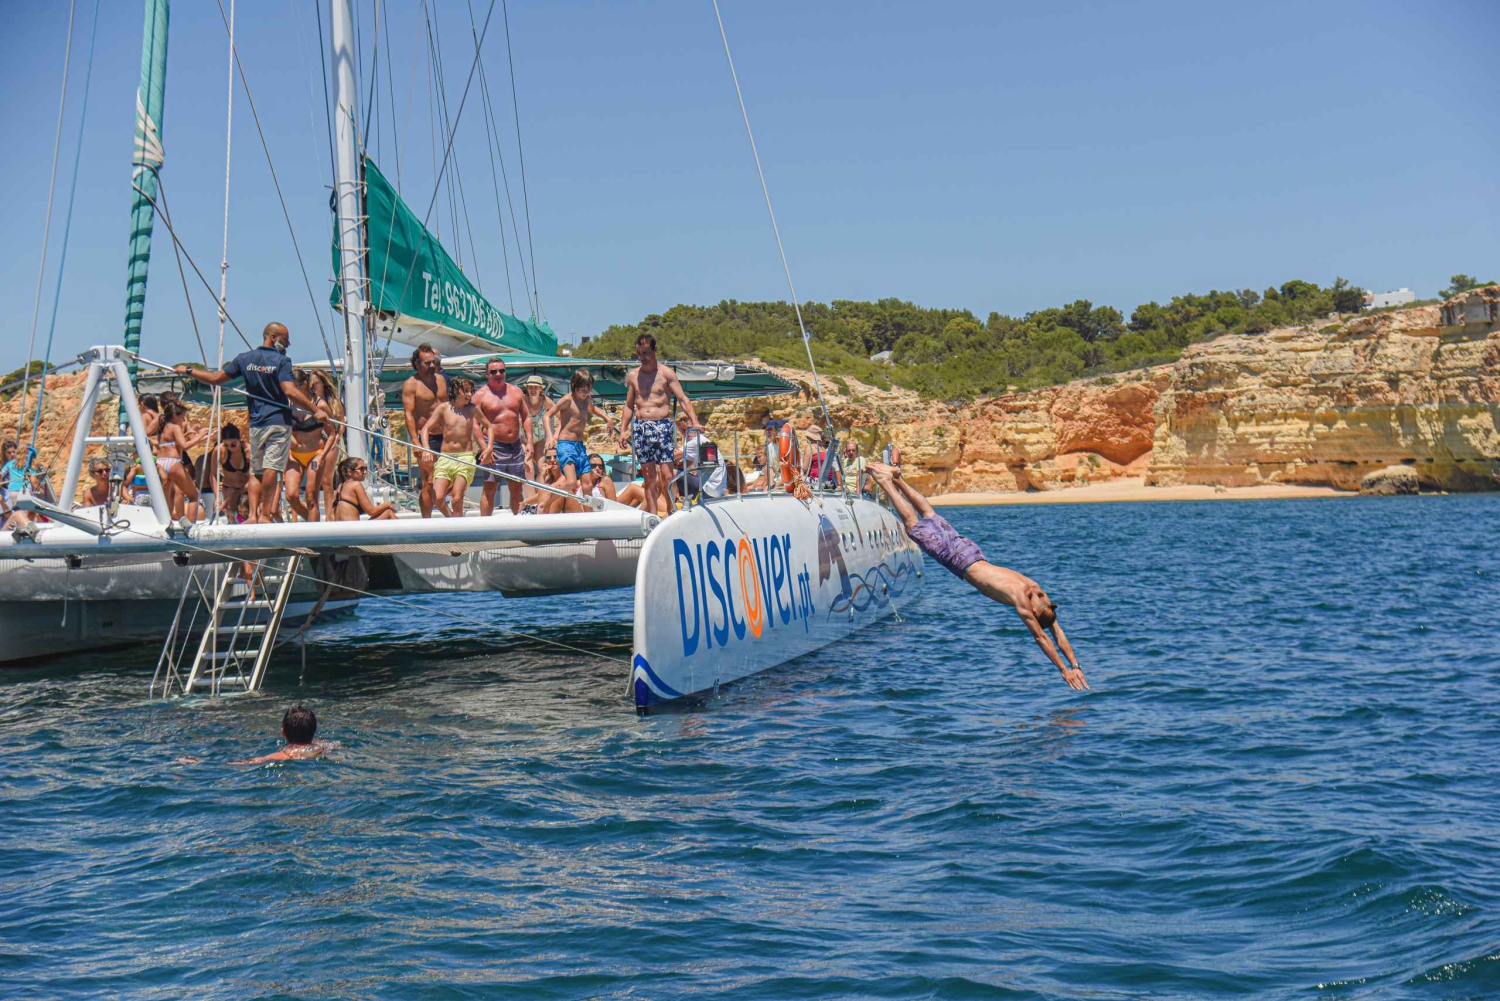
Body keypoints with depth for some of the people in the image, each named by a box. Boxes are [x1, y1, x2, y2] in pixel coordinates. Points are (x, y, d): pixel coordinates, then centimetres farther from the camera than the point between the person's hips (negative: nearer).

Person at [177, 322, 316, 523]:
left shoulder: (245, 358, 9)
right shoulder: (281, 361, -7)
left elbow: (215, 379, 10)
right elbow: (291, 392, -20)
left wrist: (188, 370, 25)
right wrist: (316, 410, -19)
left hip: (256, 422, 5)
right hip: (279, 421, -5)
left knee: (256, 471, 12)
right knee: (272, 468, -7)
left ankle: (253, 514, 0)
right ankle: (265, 514, -10)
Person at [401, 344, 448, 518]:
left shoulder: (440, 379, 13)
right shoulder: (410, 384, -7)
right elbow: (409, 415, -12)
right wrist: (416, 443, -20)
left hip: (444, 436, 6)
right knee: (428, 483, -7)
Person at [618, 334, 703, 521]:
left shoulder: (666, 373, 1)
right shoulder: (632, 376, 12)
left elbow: (683, 399, -4)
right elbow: (629, 405, 19)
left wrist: (694, 421, -16)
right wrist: (623, 430, 10)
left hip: (662, 425, -3)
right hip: (640, 427, 3)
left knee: (666, 475, -10)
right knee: (649, 475, 4)